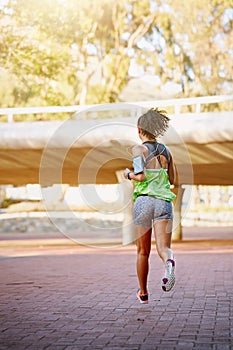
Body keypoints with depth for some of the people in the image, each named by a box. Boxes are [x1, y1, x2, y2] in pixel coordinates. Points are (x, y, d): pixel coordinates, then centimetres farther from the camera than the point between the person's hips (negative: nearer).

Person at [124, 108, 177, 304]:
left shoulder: (139, 149, -3)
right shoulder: (166, 151, 13)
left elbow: (141, 177, -15)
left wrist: (128, 174, 5)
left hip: (144, 201, -2)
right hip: (164, 201, 3)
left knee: (143, 251, 12)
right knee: (163, 247, -7)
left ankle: (143, 293, 25)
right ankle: (169, 262, -43)